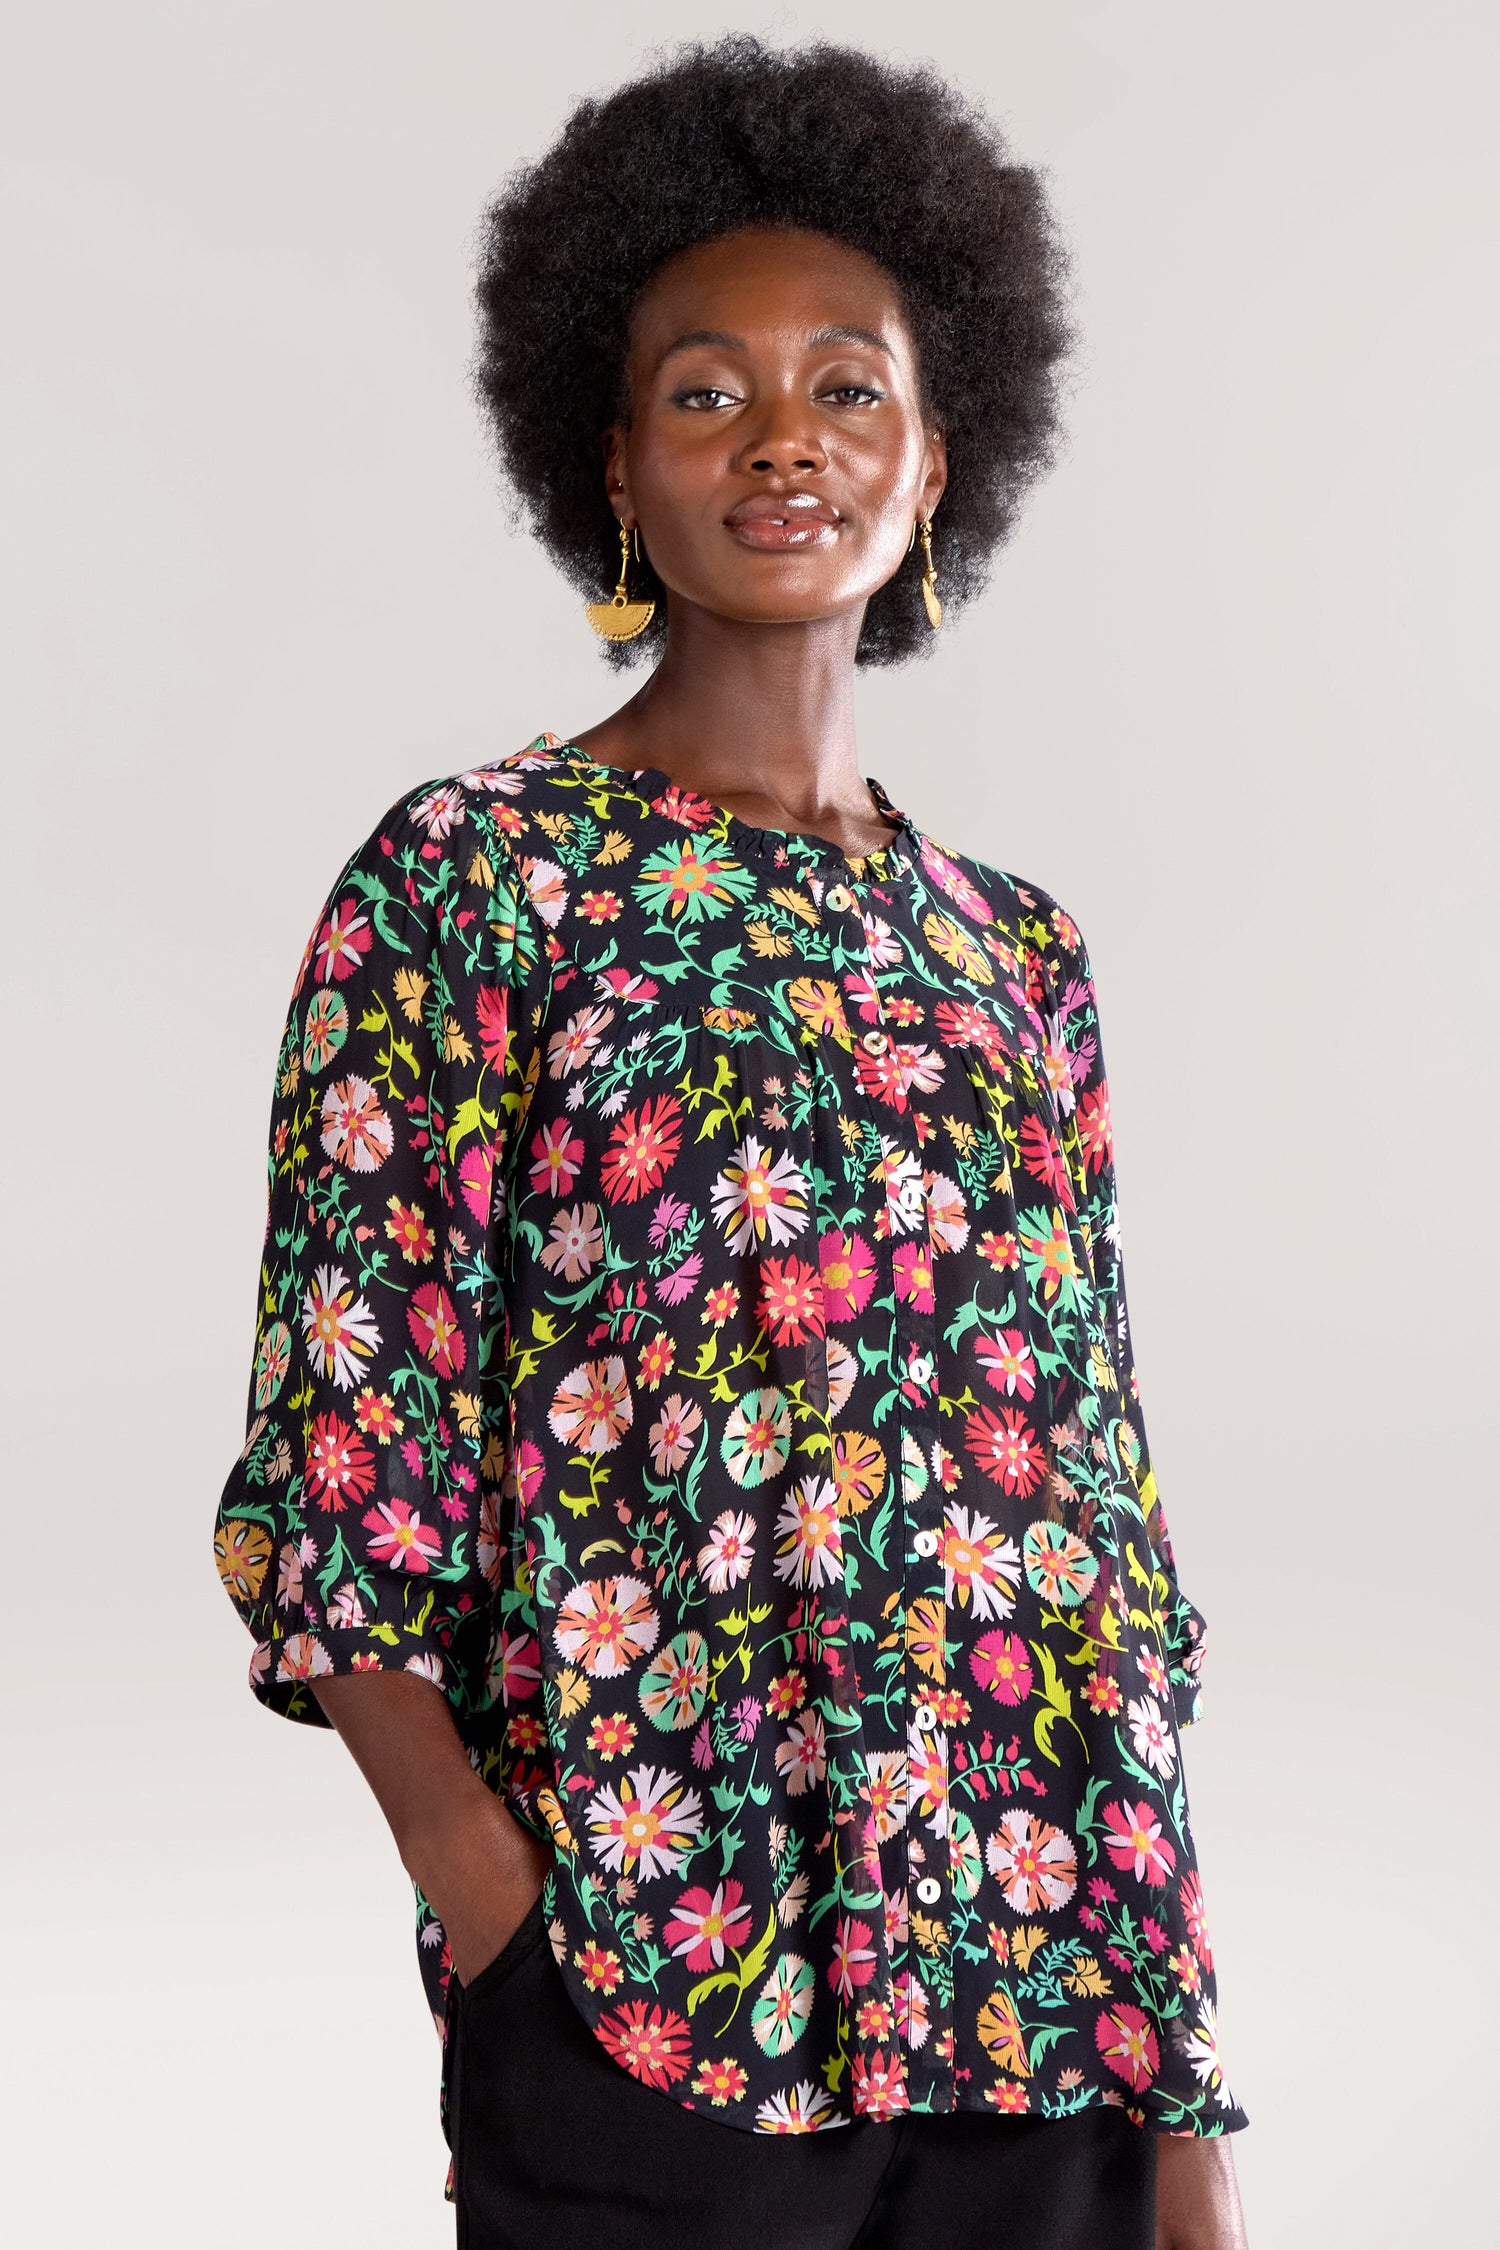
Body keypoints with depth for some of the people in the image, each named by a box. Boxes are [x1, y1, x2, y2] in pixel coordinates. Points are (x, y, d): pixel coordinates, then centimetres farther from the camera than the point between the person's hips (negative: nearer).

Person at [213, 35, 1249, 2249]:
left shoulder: (1020, 948, 9)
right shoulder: (467, 877, -4)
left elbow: (1105, 1524, 9)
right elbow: (348, 1483, -7)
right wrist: (509, 1943, -18)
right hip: (649, 2008, -4)